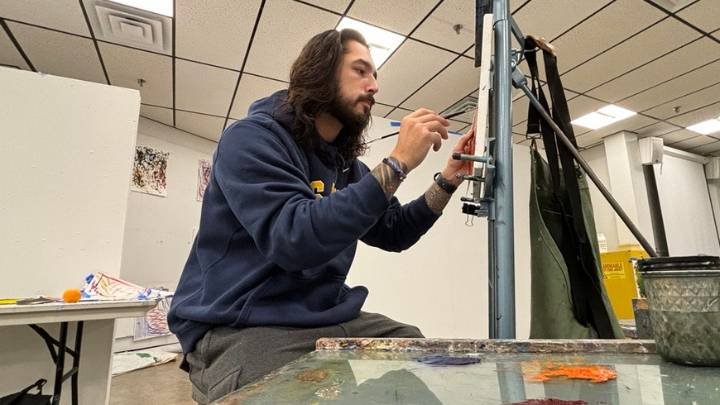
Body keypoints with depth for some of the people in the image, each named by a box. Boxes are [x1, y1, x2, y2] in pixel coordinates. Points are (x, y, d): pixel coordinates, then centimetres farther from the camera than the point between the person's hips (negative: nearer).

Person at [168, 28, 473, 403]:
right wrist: (396, 164, -25)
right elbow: (295, 241, -27)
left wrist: (448, 179, 3)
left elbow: (394, 233, 14)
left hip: (326, 320, 6)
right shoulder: (252, 137, -12)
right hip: (241, 330, -6)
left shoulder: (345, 164, 11)